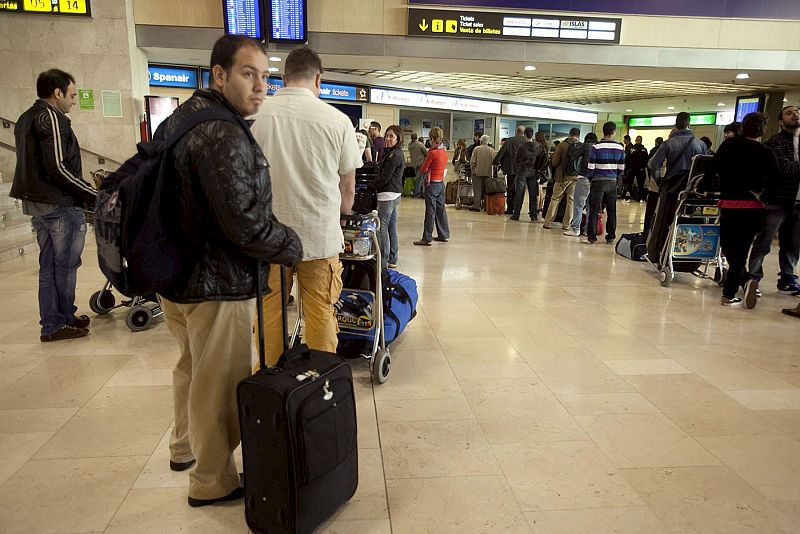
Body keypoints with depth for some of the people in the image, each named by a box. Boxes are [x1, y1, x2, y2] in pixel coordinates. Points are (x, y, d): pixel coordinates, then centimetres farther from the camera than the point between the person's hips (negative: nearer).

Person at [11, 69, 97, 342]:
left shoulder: (25, 119, 17)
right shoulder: (51, 117, -13)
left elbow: (33, 164, 18)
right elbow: (58, 168, -21)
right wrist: (94, 196, -18)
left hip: (34, 202, 9)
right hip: (61, 204, -9)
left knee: (48, 265, 13)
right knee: (66, 265, 2)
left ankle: (50, 324, 20)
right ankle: (65, 320, 13)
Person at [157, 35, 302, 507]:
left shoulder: (179, 119, 10)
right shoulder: (223, 134, -23)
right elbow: (245, 223, -28)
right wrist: (293, 246, -10)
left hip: (175, 275, 10)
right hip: (217, 286, -10)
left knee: (192, 368, 27)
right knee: (219, 384, 6)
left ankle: (185, 447, 48)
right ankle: (212, 482, 24)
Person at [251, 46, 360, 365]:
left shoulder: (258, 115, -4)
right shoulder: (335, 119, -5)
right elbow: (348, 187, 3)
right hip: (320, 234, -1)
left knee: (269, 312, 13)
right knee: (320, 313, 10)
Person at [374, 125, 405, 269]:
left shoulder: (394, 155, -15)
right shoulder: (397, 153, 17)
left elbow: (385, 177, -17)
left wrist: (371, 186, -6)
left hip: (388, 194, -11)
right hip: (394, 194, 11)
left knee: (382, 228, -9)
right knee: (392, 227, 14)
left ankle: (383, 263, -7)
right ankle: (392, 260, 21)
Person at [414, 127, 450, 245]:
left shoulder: (432, 153, -17)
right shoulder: (444, 152, 6)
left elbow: (422, 170, -12)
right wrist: (430, 170, 5)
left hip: (432, 184, -8)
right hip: (441, 183, 8)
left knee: (430, 211, -4)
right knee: (441, 209, 15)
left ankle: (427, 238, 0)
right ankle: (444, 235, 23)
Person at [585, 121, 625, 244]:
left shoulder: (596, 146, -9)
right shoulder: (620, 147, 1)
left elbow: (591, 166, -9)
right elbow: (621, 168, 5)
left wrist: (589, 178, 7)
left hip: (598, 181, -3)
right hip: (612, 182, 3)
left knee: (594, 210, 2)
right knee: (611, 211, 10)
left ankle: (591, 237, 2)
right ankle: (610, 237, 15)